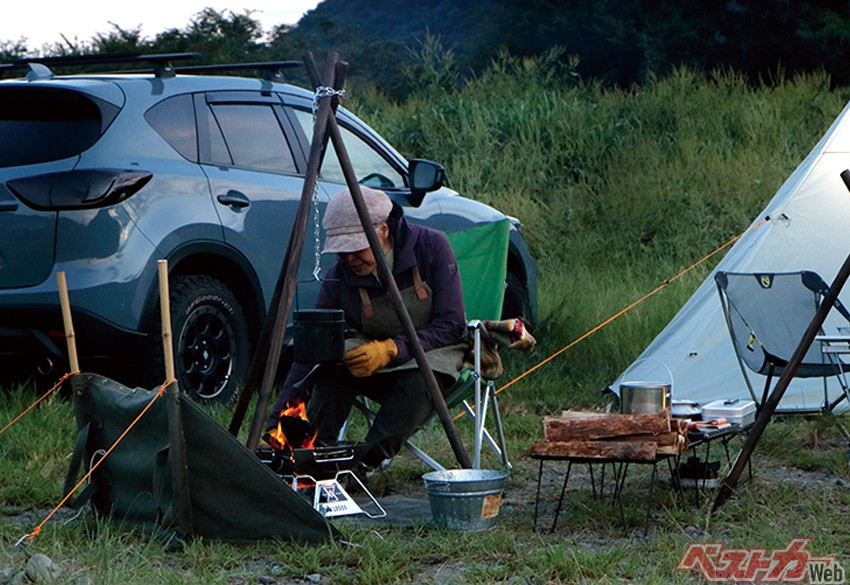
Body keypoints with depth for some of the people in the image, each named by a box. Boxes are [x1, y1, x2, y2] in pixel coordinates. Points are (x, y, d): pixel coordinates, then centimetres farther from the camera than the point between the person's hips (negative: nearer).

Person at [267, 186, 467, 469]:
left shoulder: (431, 247, -17)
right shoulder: (338, 280, -13)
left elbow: (452, 325, -16)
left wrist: (392, 350, -31)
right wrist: (277, 421, -26)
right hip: (379, 373, 2)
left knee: (419, 383, -38)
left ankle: (367, 461, -32)